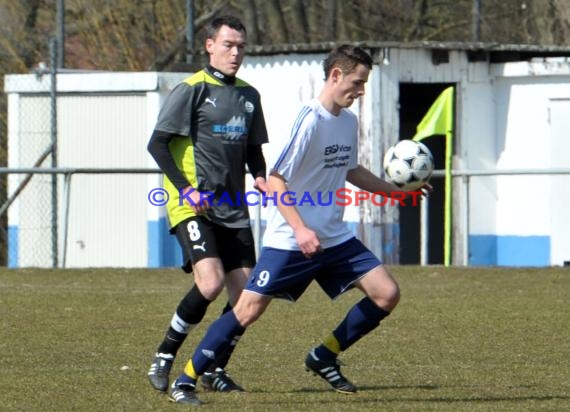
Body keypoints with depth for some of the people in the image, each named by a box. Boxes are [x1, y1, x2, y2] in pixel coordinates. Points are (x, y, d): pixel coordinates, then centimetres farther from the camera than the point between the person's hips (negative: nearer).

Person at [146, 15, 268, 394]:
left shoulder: (248, 96, 14)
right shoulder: (192, 90, -6)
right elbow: (157, 144, -8)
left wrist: (261, 177, 2)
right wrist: (185, 189, -17)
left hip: (233, 208, 7)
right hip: (193, 207, -7)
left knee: (245, 293, 0)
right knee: (210, 283, -22)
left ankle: (215, 370, 15)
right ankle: (163, 359, -6)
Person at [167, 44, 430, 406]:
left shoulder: (349, 121, 8)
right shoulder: (310, 120, -16)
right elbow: (276, 181, -19)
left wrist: (395, 190, 27)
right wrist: (300, 230, -28)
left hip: (335, 238, 7)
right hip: (289, 241, -7)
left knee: (387, 294, -3)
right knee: (248, 310, -10)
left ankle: (324, 358, 13)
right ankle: (186, 381, 2)